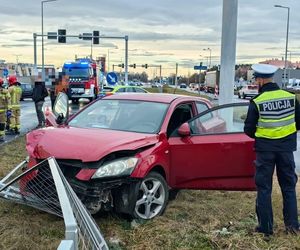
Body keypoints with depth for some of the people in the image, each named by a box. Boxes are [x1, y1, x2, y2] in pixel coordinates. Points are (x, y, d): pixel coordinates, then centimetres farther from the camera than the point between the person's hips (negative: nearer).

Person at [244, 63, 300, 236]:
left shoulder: (257, 102, -13)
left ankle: (266, 227, 13)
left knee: (264, 188, 8)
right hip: (286, 147, 3)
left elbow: (249, 129, -8)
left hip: (265, 148, -3)